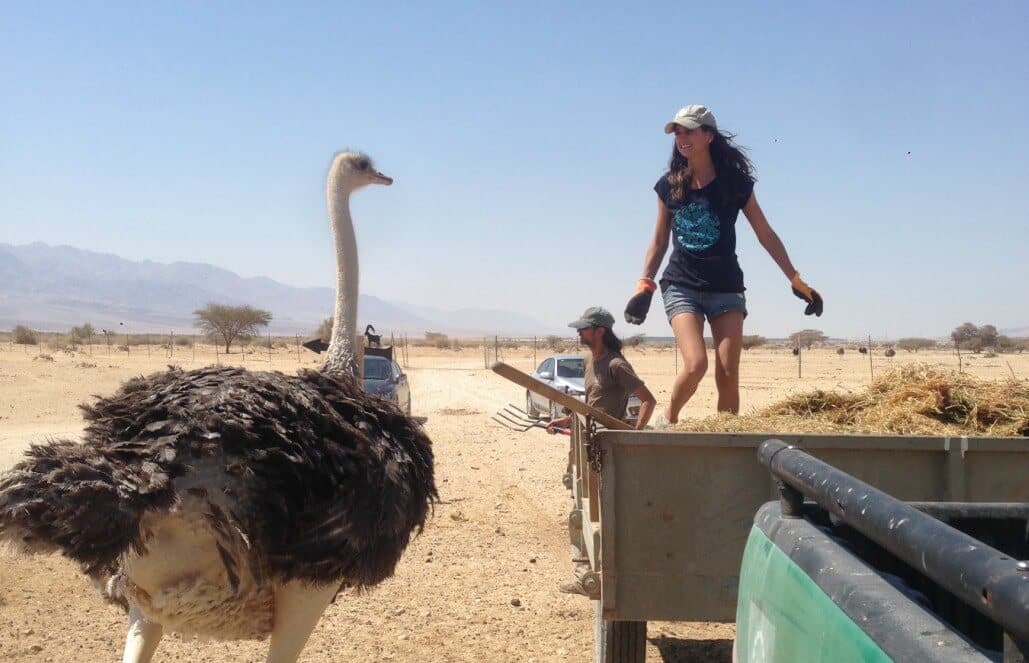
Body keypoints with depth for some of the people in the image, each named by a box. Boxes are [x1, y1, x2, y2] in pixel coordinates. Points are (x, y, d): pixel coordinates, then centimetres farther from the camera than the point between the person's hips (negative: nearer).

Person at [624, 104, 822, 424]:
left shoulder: (736, 182, -1)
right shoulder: (669, 185, 3)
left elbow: (766, 235, 4)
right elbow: (659, 241, 12)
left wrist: (796, 280, 3)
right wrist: (644, 286, 5)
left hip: (725, 287, 0)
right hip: (681, 286, 0)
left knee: (728, 374, -7)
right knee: (695, 364, -19)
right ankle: (667, 421, 6)